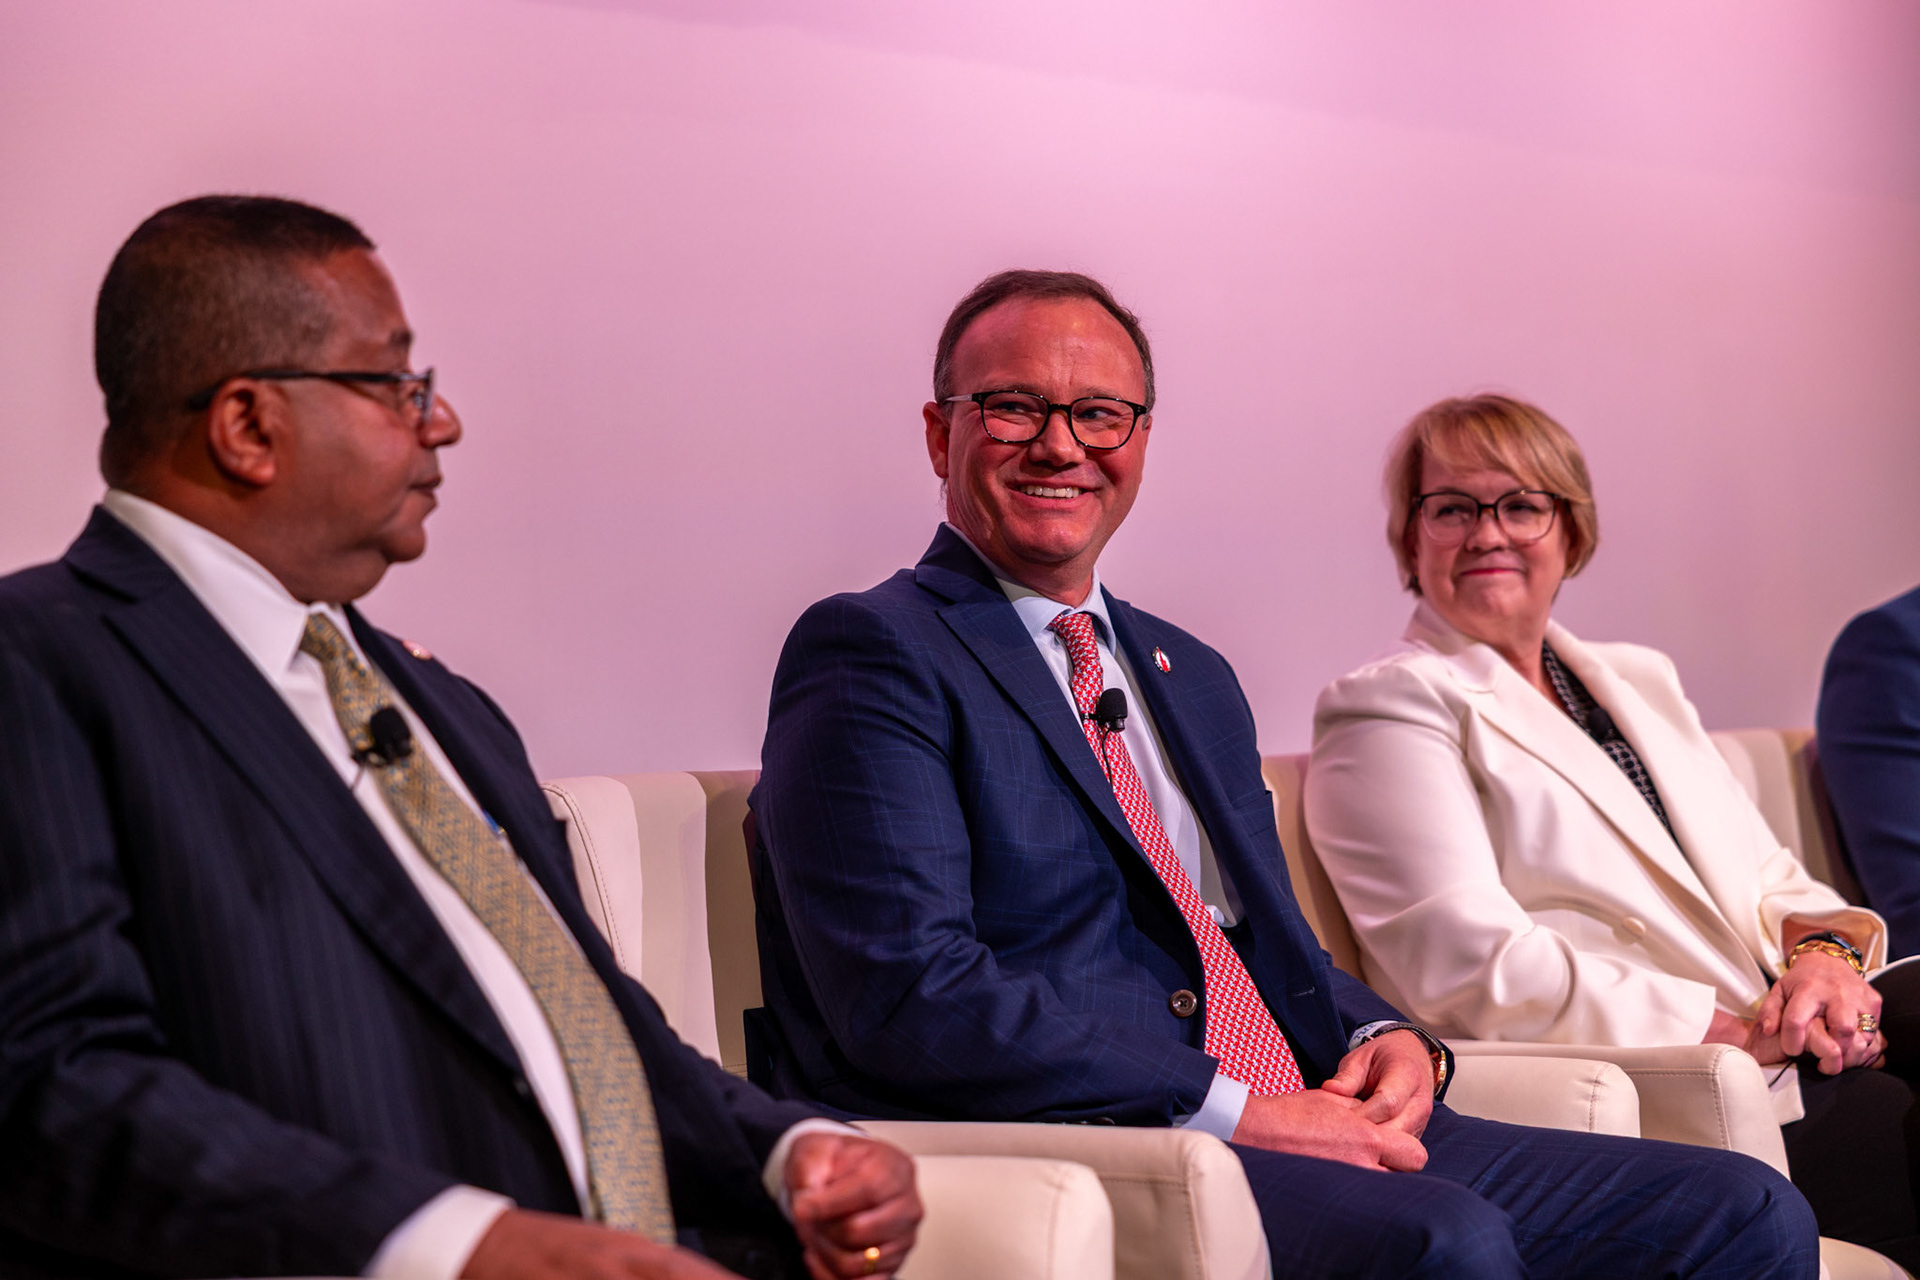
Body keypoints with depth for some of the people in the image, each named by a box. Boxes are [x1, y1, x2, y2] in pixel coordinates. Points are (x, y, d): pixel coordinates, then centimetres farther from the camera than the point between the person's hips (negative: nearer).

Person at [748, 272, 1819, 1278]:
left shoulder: (1194, 678, 24)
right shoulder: (871, 654, -3)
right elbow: (909, 996, -15)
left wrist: (1386, 1041, 1)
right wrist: (1230, 1108, -18)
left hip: (1307, 1130, 8)